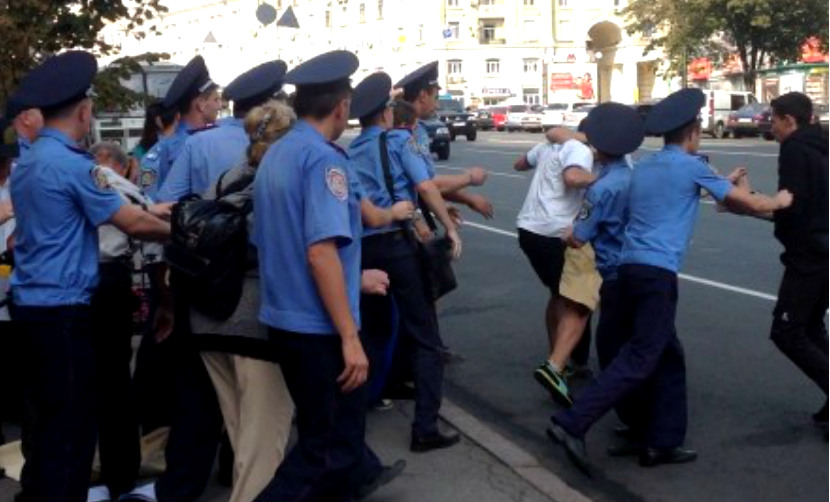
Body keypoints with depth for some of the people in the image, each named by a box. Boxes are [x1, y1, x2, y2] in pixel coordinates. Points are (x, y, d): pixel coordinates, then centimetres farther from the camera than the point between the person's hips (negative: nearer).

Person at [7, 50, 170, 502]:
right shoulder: (71, 163, -16)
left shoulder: (26, 163, 12)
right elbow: (133, 223, -15)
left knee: (43, 416, 16)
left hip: (30, 302, 9)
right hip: (62, 308, -9)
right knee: (70, 422, -1)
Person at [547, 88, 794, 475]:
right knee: (638, 360, -8)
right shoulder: (690, 166, 0)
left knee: (669, 358, 16)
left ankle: (661, 443, 19)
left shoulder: (643, 167, 19)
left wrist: (720, 184, 47)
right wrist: (778, 201, 30)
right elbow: (746, 202, 10)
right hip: (657, 273, -8)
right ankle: (572, 424, -16)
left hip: (631, 268, 8)